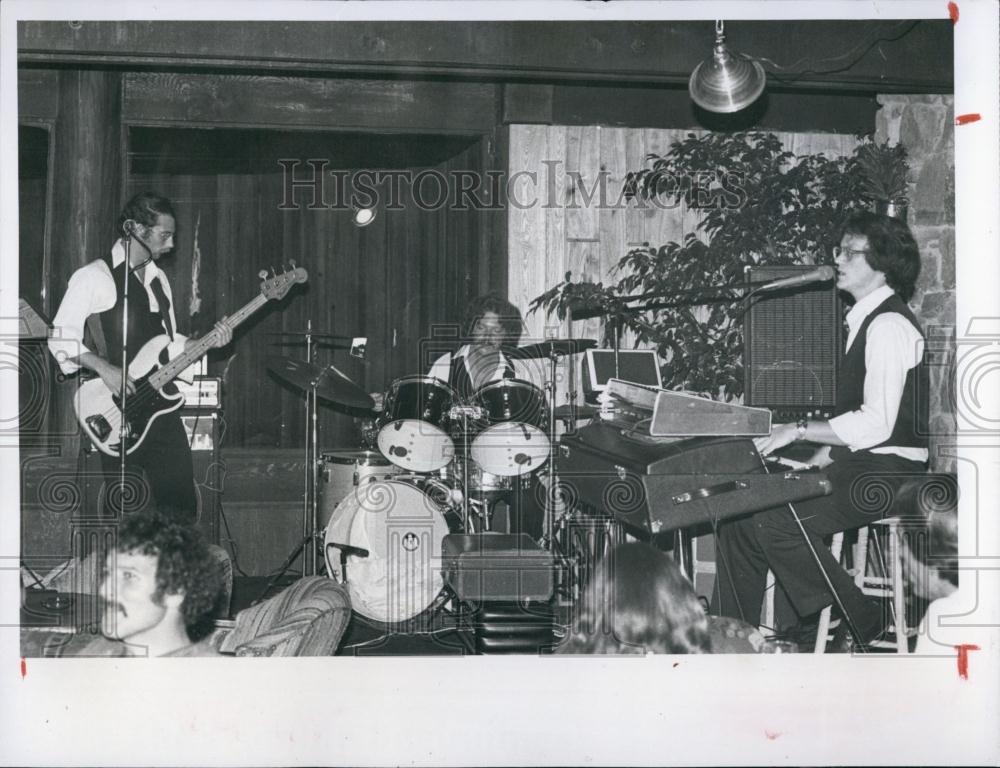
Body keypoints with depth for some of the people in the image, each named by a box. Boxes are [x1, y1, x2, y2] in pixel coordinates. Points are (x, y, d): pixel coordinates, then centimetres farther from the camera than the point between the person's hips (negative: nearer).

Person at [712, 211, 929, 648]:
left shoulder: (889, 326, -15)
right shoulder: (866, 321, 16)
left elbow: (876, 423, -23)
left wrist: (799, 430, -17)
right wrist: (815, 462, 9)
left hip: (886, 474, -10)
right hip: (856, 465, 10)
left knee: (770, 521, -22)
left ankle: (860, 623, -7)